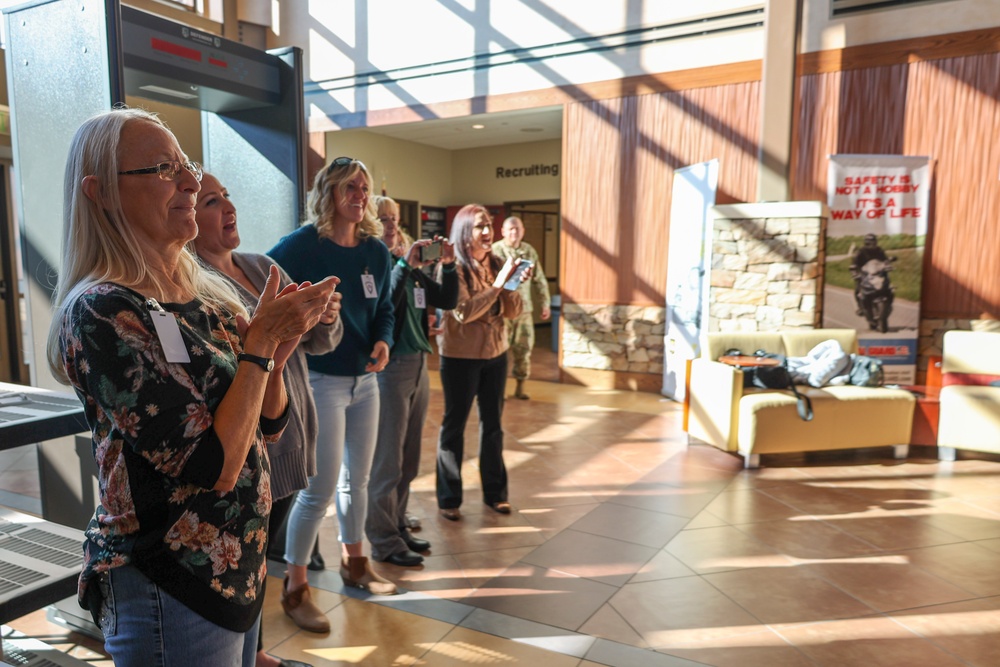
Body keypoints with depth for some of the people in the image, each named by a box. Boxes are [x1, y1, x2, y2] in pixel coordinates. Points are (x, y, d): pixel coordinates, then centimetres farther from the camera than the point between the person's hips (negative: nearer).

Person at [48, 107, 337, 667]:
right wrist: (261, 339, -18)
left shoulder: (210, 293, 1)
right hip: (171, 592, -7)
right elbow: (214, 466, -24)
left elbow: (267, 427, 6)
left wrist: (278, 350, -11)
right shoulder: (101, 311, -20)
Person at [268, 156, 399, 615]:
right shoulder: (302, 246, -13)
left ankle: (353, 562, 38)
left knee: (357, 477, 18)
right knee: (321, 487, -3)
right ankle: (294, 589, 15)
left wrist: (383, 341, -6)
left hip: (365, 380, 7)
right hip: (321, 381, -6)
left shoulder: (376, 251, 5)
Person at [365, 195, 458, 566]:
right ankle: (384, 542, 13)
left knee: (408, 461, 16)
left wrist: (448, 266, -1)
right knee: (386, 462, 1)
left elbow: (447, 301, 12)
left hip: (418, 366, 8)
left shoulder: (410, 266, 12)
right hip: (388, 368, -7)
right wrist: (404, 264, -25)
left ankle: (397, 525, 30)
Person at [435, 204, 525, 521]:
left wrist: (512, 283, -16)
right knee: (454, 424, 4)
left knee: (493, 423, 12)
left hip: (496, 353, 5)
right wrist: (498, 282, -24)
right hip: (460, 356, -5)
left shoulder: (497, 264, 3)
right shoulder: (452, 266, -12)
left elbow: (513, 312, 2)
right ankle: (448, 498, 15)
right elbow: (463, 312, -22)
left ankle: (495, 492, 25)